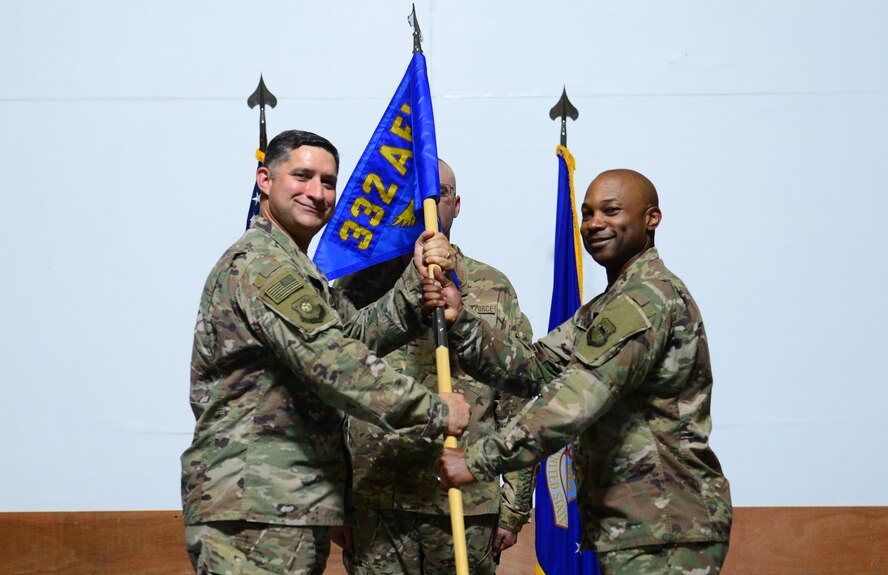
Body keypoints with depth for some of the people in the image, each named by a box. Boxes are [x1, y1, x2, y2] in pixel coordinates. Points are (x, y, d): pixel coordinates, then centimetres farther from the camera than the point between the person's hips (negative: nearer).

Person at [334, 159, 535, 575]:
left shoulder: (494, 289, 9)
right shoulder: (357, 287, 8)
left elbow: (518, 408, 8)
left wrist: (515, 508, 4)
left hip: (469, 506, 1)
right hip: (374, 507, 0)